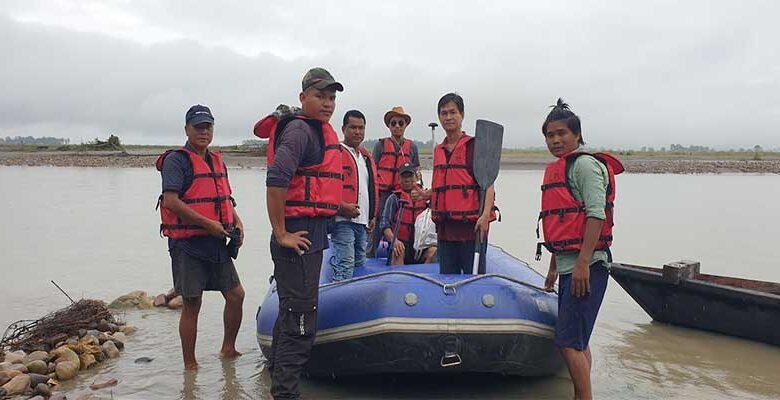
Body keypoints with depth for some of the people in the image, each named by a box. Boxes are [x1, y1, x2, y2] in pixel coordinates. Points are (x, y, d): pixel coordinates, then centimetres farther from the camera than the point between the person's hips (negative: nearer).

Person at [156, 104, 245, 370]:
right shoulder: (176, 160, -8)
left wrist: (237, 222, 7)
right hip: (187, 244, -7)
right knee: (192, 304, 1)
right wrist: (208, 224, -20)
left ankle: (228, 349, 27)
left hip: (216, 243, 7)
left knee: (236, 294, 8)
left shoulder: (217, 161, 16)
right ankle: (190, 365, 15)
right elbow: (171, 201, -19)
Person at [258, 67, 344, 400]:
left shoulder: (321, 130, 18)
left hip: (312, 233, 11)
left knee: (291, 313, 20)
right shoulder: (300, 129, -14)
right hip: (299, 236, -11)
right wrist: (282, 234, -22)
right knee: (300, 320, -7)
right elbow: (276, 180, -25)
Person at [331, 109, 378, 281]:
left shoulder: (366, 157, 19)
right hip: (343, 221, -8)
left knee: (360, 265, 14)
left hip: (363, 222, 8)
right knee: (345, 267, -14)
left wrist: (373, 216, 18)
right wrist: (342, 207, -24)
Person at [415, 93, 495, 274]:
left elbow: (487, 185, -12)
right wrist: (425, 194, 10)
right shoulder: (438, 150, 15)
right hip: (445, 227, 7)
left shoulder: (474, 146, -5)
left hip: (471, 225, -6)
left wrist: (485, 215, -24)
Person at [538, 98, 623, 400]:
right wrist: (554, 267, 23)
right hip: (567, 266, 9)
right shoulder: (554, 170, 18)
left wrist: (582, 263, -23)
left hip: (586, 267, -9)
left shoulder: (585, 164, -9)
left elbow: (596, 215, -18)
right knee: (577, 341, 15)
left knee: (567, 340, -10)